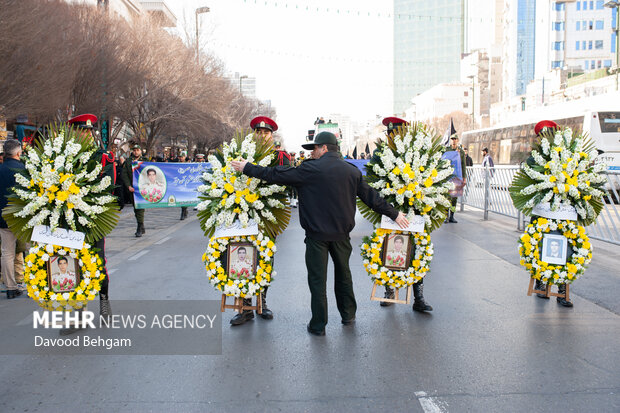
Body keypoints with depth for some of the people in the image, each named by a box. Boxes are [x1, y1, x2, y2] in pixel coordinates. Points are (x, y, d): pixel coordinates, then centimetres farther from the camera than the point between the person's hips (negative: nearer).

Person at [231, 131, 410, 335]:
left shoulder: (310, 169, -12)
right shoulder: (352, 171, 4)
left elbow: (275, 175, -10)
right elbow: (371, 196, 9)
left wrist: (247, 168, 1)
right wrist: (394, 214, 20)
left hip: (317, 234, -5)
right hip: (342, 233, 5)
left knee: (317, 278, 4)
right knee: (343, 272, 21)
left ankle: (318, 325, 10)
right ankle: (348, 316, 31)